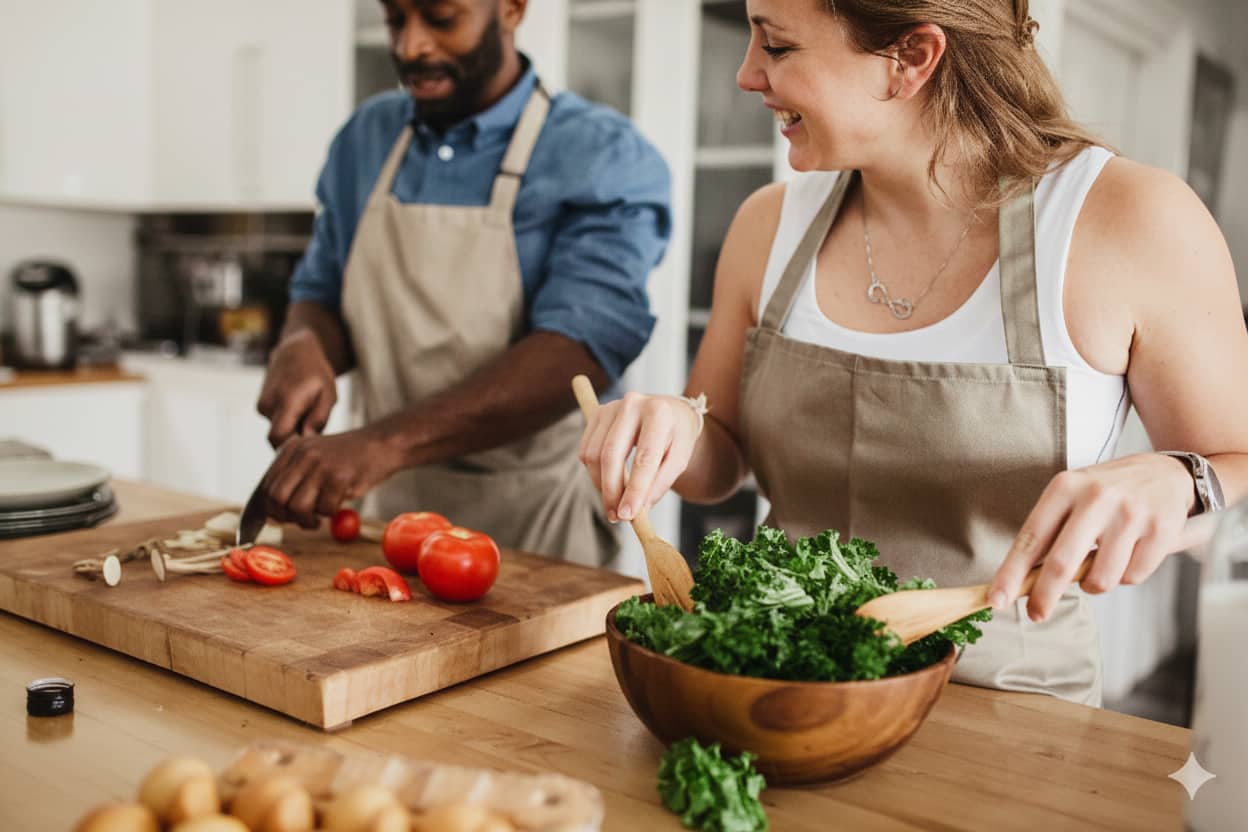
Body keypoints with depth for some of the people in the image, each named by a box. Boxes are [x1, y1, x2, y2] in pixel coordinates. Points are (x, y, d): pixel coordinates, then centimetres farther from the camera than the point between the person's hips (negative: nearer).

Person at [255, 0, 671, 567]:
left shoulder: (605, 157, -10)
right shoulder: (364, 140, 8)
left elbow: (579, 353, -22)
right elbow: (319, 293, 16)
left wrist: (385, 444, -31)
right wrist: (302, 347, -8)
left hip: (534, 520, -4)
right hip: (391, 506, 4)